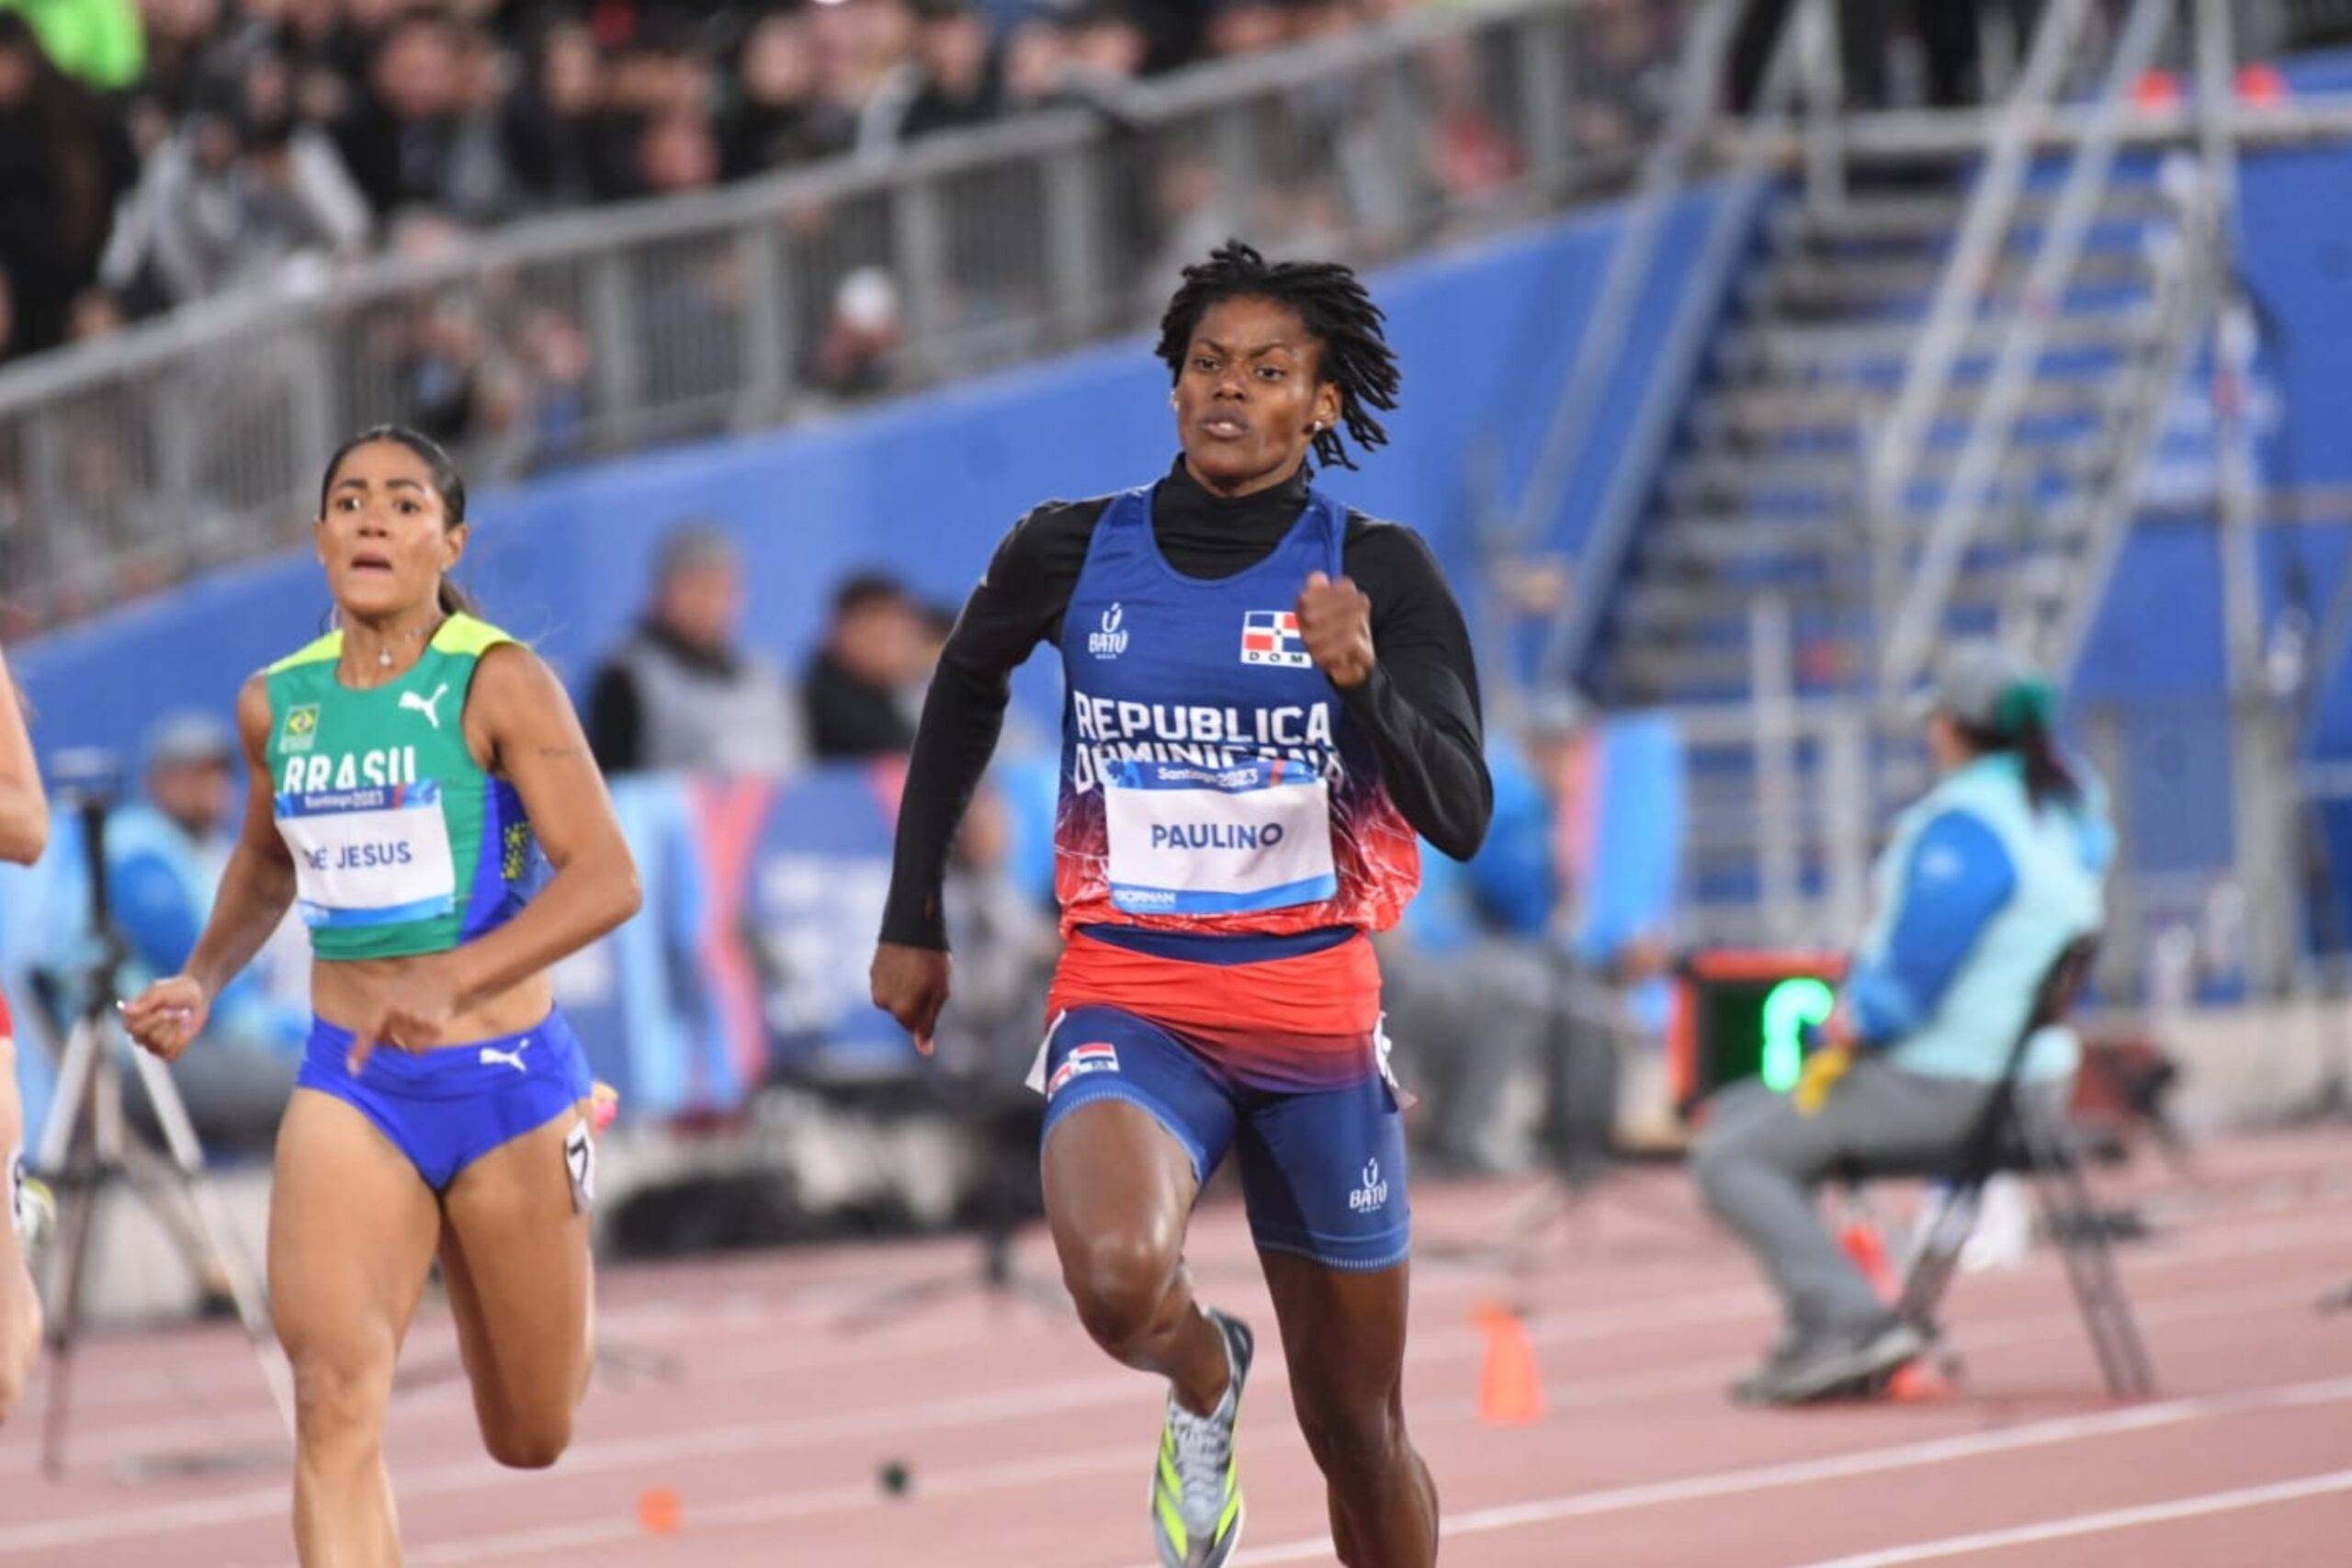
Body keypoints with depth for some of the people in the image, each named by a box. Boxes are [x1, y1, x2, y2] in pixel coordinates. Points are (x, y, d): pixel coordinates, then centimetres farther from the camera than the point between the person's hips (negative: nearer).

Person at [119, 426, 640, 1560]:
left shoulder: (498, 684, -11)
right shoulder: (277, 702, 4)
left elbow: (606, 879, -19)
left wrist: (449, 983, -31)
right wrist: (201, 982, 9)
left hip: (503, 1078, -2)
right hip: (350, 1088, 2)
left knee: (531, 1439, 14)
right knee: (334, 1393, -22)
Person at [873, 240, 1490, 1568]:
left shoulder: (1379, 575, -5)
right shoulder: (1072, 555, 0)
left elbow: (1461, 820, -12)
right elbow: (965, 690, 20)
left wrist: (1362, 681, -30)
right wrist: (914, 923, 21)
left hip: (1316, 1017, 0)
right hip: (1128, 1000, 0)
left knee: (1356, 1428, 8)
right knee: (1119, 1281, -31)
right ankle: (1205, 1383, 5)